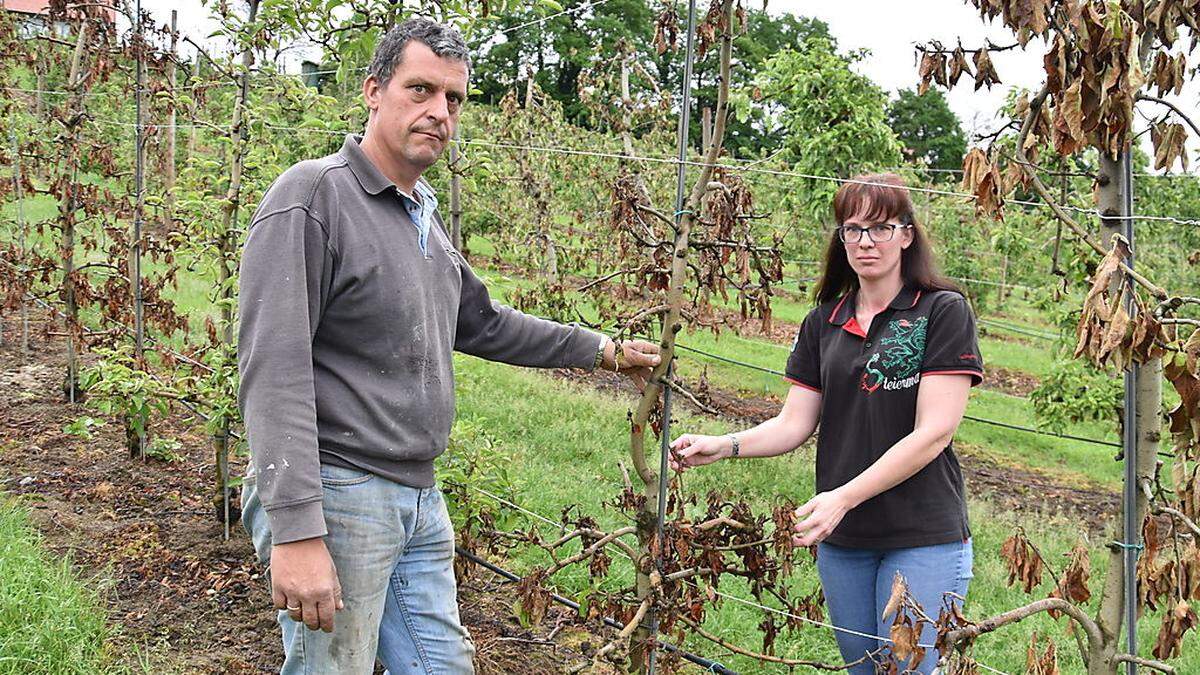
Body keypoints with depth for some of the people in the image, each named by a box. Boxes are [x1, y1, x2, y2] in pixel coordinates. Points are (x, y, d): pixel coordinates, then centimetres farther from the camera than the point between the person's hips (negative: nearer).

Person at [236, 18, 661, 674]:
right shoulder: (312, 195, -12)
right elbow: (274, 370, -20)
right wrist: (296, 532, -26)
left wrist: (602, 350, 30)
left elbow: (481, 321, 30)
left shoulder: (427, 218, 14)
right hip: (336, 497, -8)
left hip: (420, 500, 9)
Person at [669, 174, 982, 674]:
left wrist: (844, 497, -22)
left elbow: (933, 433, -15)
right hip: (840, 540, 5)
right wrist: (724, 446, -13)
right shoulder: (824, 322, 9)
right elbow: (794, 424, 5)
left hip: (922, 539, -5)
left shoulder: (943, 312, -7)